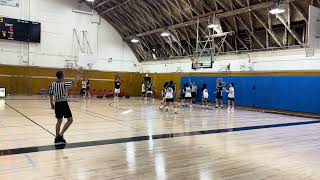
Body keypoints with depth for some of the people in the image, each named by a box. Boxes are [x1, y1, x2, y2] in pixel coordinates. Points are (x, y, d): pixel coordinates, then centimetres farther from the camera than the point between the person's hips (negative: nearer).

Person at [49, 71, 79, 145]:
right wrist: (77, 79, 21)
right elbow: (73, 83, 0)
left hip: (57, 104, 6)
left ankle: (57, 138, 22)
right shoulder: (64, 84, -15)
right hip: (64, 104, -6)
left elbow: (51, 96, 6)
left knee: (59, 121, 17)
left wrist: (52, 104, 19)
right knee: (70, 120, 5)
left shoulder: (52, 85, 0)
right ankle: (60, 135, -3)